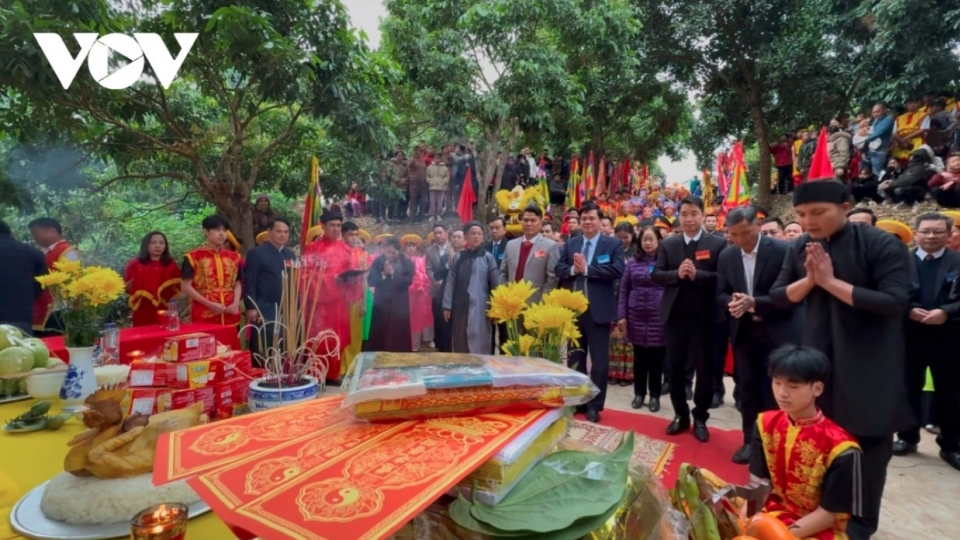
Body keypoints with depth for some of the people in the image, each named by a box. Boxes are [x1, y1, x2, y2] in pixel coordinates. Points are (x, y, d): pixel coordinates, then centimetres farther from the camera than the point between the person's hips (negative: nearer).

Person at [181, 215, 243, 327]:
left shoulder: (234, 257, 11)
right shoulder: (193, 257, -2)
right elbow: (186, 286, -5)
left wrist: (236, 303, -4)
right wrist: (209, 304, -13)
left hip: (230, 316, 4)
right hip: (204, 317, -4)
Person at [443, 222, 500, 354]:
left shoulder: (488, 258, 0)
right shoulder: (458, 258, 6)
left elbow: (496, 284, -1)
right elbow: (450, 283, 6)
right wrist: (447, 306, 2)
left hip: (479, 308, -2)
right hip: (460, 307, 3)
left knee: (479, 345, 0)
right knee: (460, 345, 10)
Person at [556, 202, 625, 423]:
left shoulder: (613, 244, -2)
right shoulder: (570, 244, 10)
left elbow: (617, 270, -16)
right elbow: (559, 269, 4)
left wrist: (586, 269, -18)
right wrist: (572, 269, -16)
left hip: (598, 310, -4)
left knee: (599, 361, 4)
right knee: (574, 358, 14)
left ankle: (594, 405, 18)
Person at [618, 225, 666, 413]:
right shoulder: (632, 261, 6)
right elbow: (624, 289, 7)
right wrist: (621, 315, 1)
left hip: (659, 316, -2)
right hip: (636, 316, 2)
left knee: (657, 359, 6)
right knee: (639, 358, 11)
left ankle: (655, 395, 20)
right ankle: (639, 393, 24)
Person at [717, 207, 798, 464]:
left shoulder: (782, 250, -11)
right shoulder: (726, 256, 3)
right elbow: (720, 295, 5)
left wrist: (755, 303, -24)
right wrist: (731, 303, -17)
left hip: (776, 331, -4)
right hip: (743, 331, 4)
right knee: (748, 388, 11)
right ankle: (750, 441, 24)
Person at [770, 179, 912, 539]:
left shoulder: (882, 244, -14)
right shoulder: (799, 249, 0)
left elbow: (896, 302, -22)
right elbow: (779, 297, 1)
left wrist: (831, 281, -24)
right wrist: (809, 279, -17)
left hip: (869, 365, -4)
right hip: (818, 358, 4)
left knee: (868, 444, 9)